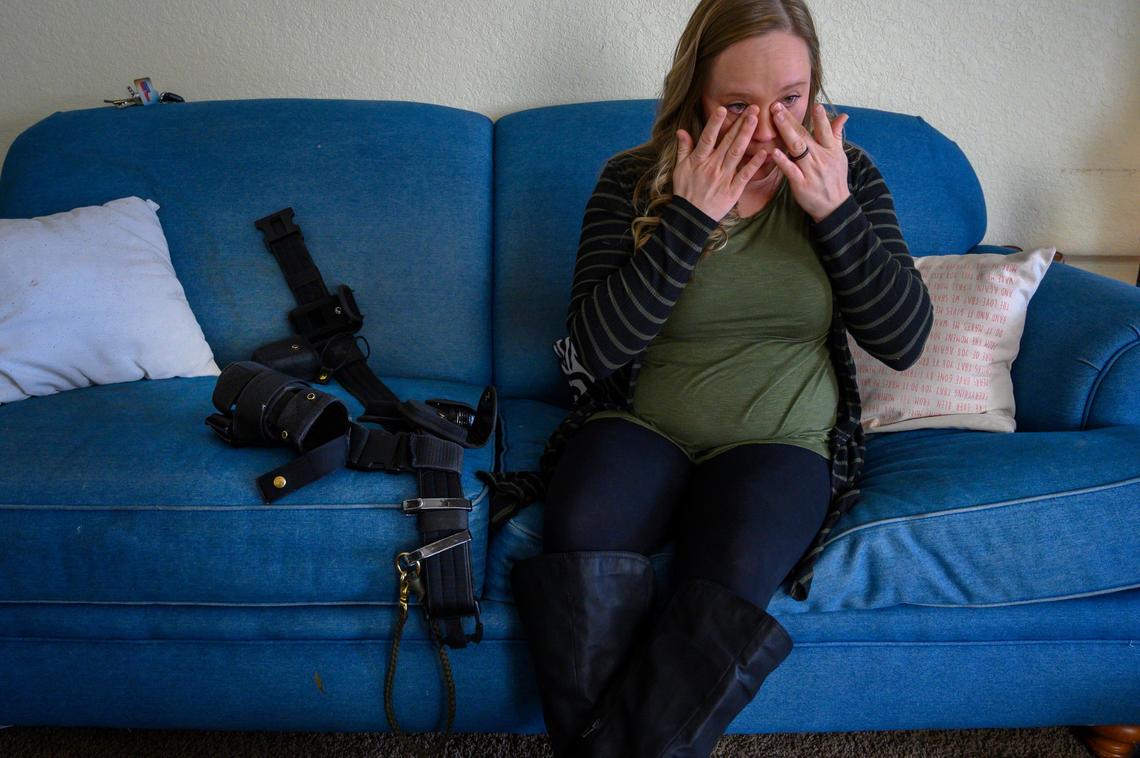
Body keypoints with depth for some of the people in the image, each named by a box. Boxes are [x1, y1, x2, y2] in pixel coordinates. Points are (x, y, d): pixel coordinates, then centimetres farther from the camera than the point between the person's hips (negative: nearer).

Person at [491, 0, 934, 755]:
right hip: (640, 428, 0)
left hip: (783, 442, 1)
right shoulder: (633, 180, -1)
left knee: (735, 573, -32)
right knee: (585, 536, -32)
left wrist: (834, 210, -13)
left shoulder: (848, 174, 4)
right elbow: (595, 347, -12)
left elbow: (904, 340, -2)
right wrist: (690, 217, -19)